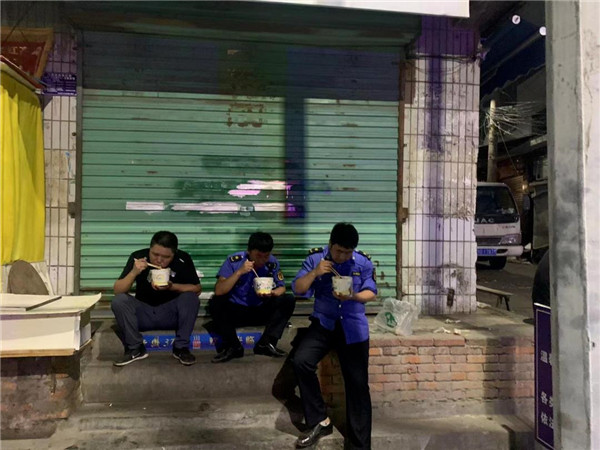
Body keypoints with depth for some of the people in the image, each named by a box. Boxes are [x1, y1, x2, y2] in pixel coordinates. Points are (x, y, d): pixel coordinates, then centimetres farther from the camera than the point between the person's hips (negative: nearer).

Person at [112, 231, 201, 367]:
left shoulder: (183, 260, -16)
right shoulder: (138, 257, -14)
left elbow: (197, 289, -12)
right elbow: (118, 291, -15)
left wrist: (172, 287, -27)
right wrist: (134, 272, -33)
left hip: (171, 314, -1)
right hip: (143, 314, 1)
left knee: (190, 298, -27)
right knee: (119, 300, -24)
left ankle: (181, 347, -12)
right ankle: (135, 349, -9)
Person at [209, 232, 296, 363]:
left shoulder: (272, 263, -10)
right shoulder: (234, 261, -17)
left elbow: (281, 288, -1)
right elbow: (218, 291, -22)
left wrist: (271, 293, -24)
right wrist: (239, 272, -33)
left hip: (261, 311, 2)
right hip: (235, 311, -2)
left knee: (288, 301, -20)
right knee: (215, 304, -30)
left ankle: (266, 343, -15)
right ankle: (233, 347, -15)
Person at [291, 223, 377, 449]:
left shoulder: (364, 262, -3)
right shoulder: (315, 258, -3)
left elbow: (371, 292, 2)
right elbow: (298, 289, -5)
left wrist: (353, 297, -19)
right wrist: (315, 273, -22)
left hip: (354, 326, 0)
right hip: (323, 323, 1)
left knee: (358, 385, -4)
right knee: (301, 361, -23)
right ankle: (320, 420, -3)